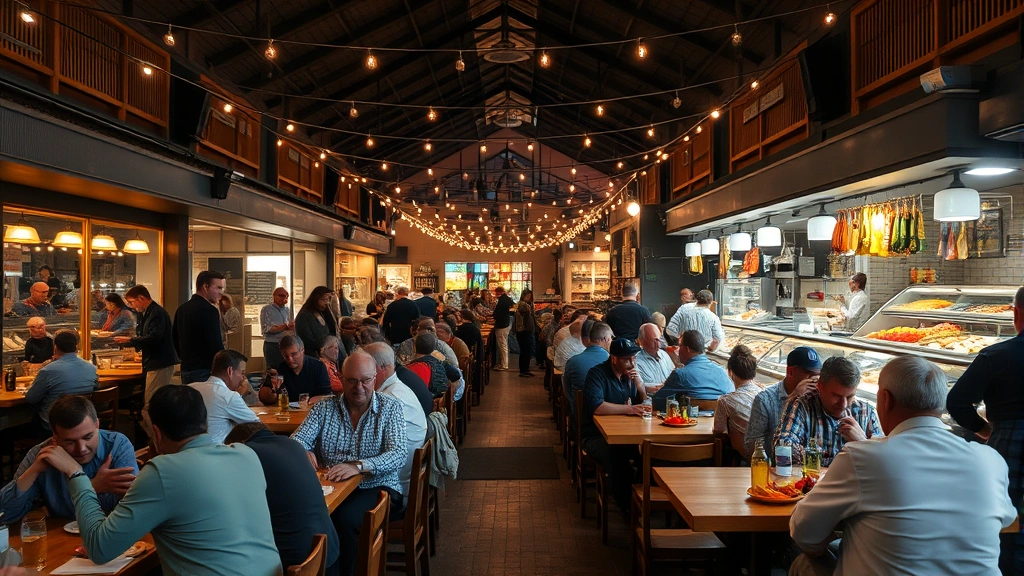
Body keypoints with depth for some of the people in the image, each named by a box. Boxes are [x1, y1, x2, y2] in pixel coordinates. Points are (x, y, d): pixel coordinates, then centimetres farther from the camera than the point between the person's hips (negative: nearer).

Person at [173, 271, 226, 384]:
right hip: (204, 371, -9)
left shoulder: (181, 309, 10)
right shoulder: (209, 310, -16)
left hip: (186, 370, 9)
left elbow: (175, 339, 17)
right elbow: (216, 344, -20)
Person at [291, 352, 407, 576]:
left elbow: (398, 455, -12)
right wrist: (303, 452, -24)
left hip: (377, 488, -2)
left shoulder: (390, 408, -1)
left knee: (345, 518, -32)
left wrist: (358, 466, -29)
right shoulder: (324, 408, 8)